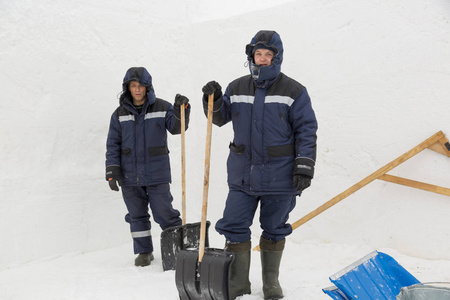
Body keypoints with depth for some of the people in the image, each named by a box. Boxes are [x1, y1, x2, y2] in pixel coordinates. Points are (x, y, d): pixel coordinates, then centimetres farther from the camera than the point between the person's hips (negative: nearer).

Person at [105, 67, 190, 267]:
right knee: (137, 215, 11)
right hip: (130, 175, 3)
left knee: (164, 213, -2)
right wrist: (112, 169, -2)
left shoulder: (161, 108, 0)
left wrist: (181, 110, -21)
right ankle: (144, 252, 24)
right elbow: (113, 143, 6)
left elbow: (176, 128, -4)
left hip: (157, 174, -2)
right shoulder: (120, 114, 5)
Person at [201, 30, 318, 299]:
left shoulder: (294, 91, -3)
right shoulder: (237, 88, 7)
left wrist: (304, 166, -10)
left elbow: (307, 130, -3)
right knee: (234, 227, 1)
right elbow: (220, 118, 20)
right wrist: (214, 100, -1)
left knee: (274, 229, 10)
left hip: (279, 175, -3)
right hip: (242, 174, 3)